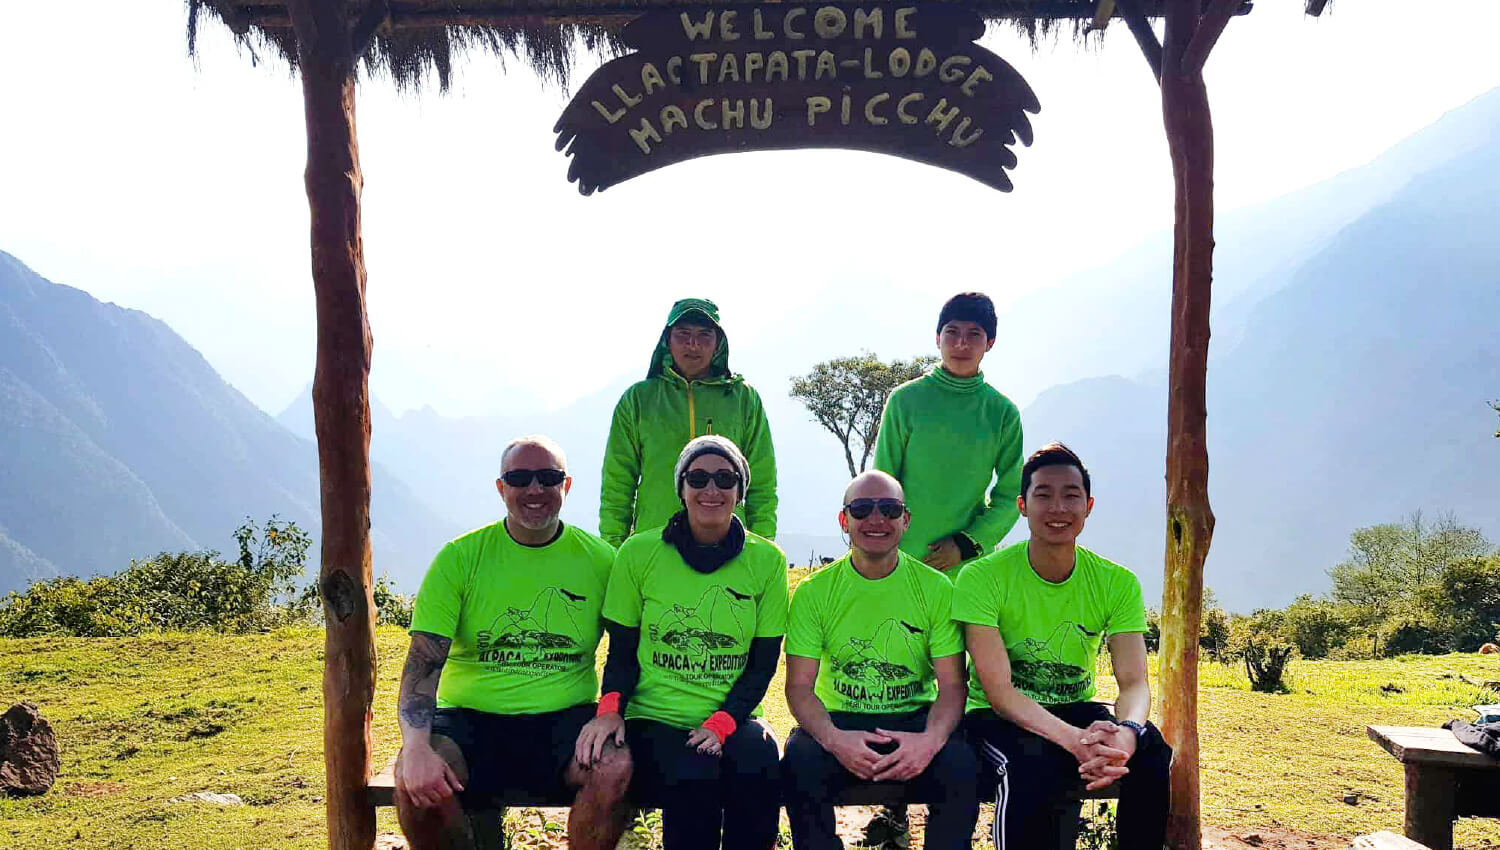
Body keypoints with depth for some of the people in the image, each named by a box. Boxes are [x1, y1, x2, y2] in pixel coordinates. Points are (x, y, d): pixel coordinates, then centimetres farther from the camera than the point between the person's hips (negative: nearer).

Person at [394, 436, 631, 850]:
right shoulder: (460, 558, 0)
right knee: (414, 777, -30)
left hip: (565, 720, 1)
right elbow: (424, 660, -7)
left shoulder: (599, 559, 4)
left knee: (615, 766, -30)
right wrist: (416, 746, -24)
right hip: (471, 719, 0)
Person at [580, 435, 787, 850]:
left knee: (760, 769, -32)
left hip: (733, 718, 1)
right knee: (693, 779, -32)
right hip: (655, 718, -1)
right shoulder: (639, 553, 1)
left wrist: (721, 724, -13)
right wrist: (609, 710, -15)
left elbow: (763, 663, 3)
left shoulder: (767, 560, 4)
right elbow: (622, 651, 5)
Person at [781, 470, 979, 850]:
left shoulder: (937, 588, 0)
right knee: (800, 763, -31)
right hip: (840, 721, 0)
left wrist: (931, 739, -25)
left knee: (961, 766, -30)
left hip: (916, 718, 0)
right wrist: (835, 739, -27)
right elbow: (800, 687, -5)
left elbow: (952, 685, -3)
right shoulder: (814, 591, -1)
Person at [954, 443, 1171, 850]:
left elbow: (1134, 682, -11)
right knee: (1031, 766, -36)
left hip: (1076, 710, 4)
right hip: (997, 715, -3)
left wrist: (1127, 731, -36)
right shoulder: (982, 577, -15)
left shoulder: (1118, 583, -4)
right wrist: (1074, 739, -37)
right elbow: (998, 690, -21)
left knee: (1151, 752, -26)